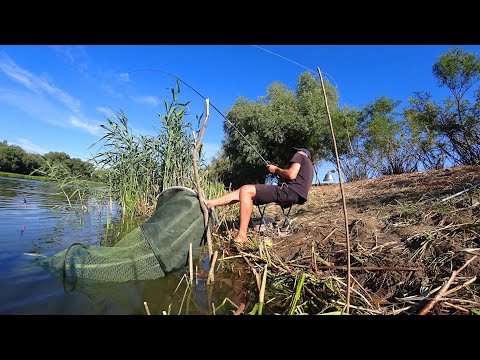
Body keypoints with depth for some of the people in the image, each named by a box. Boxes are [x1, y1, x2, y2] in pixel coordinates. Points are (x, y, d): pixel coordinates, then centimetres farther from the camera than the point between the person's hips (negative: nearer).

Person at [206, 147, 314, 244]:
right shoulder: (309, 165, 34)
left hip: (290, 191, -9)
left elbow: (291, 175, -13)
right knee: (244, 191, 4)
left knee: (246, 190, -20)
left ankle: (241, 235, -22)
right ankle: (209, 203, 0)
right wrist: (280, 173, 21)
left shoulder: (299, 155, 7)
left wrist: (276, 170, 3)